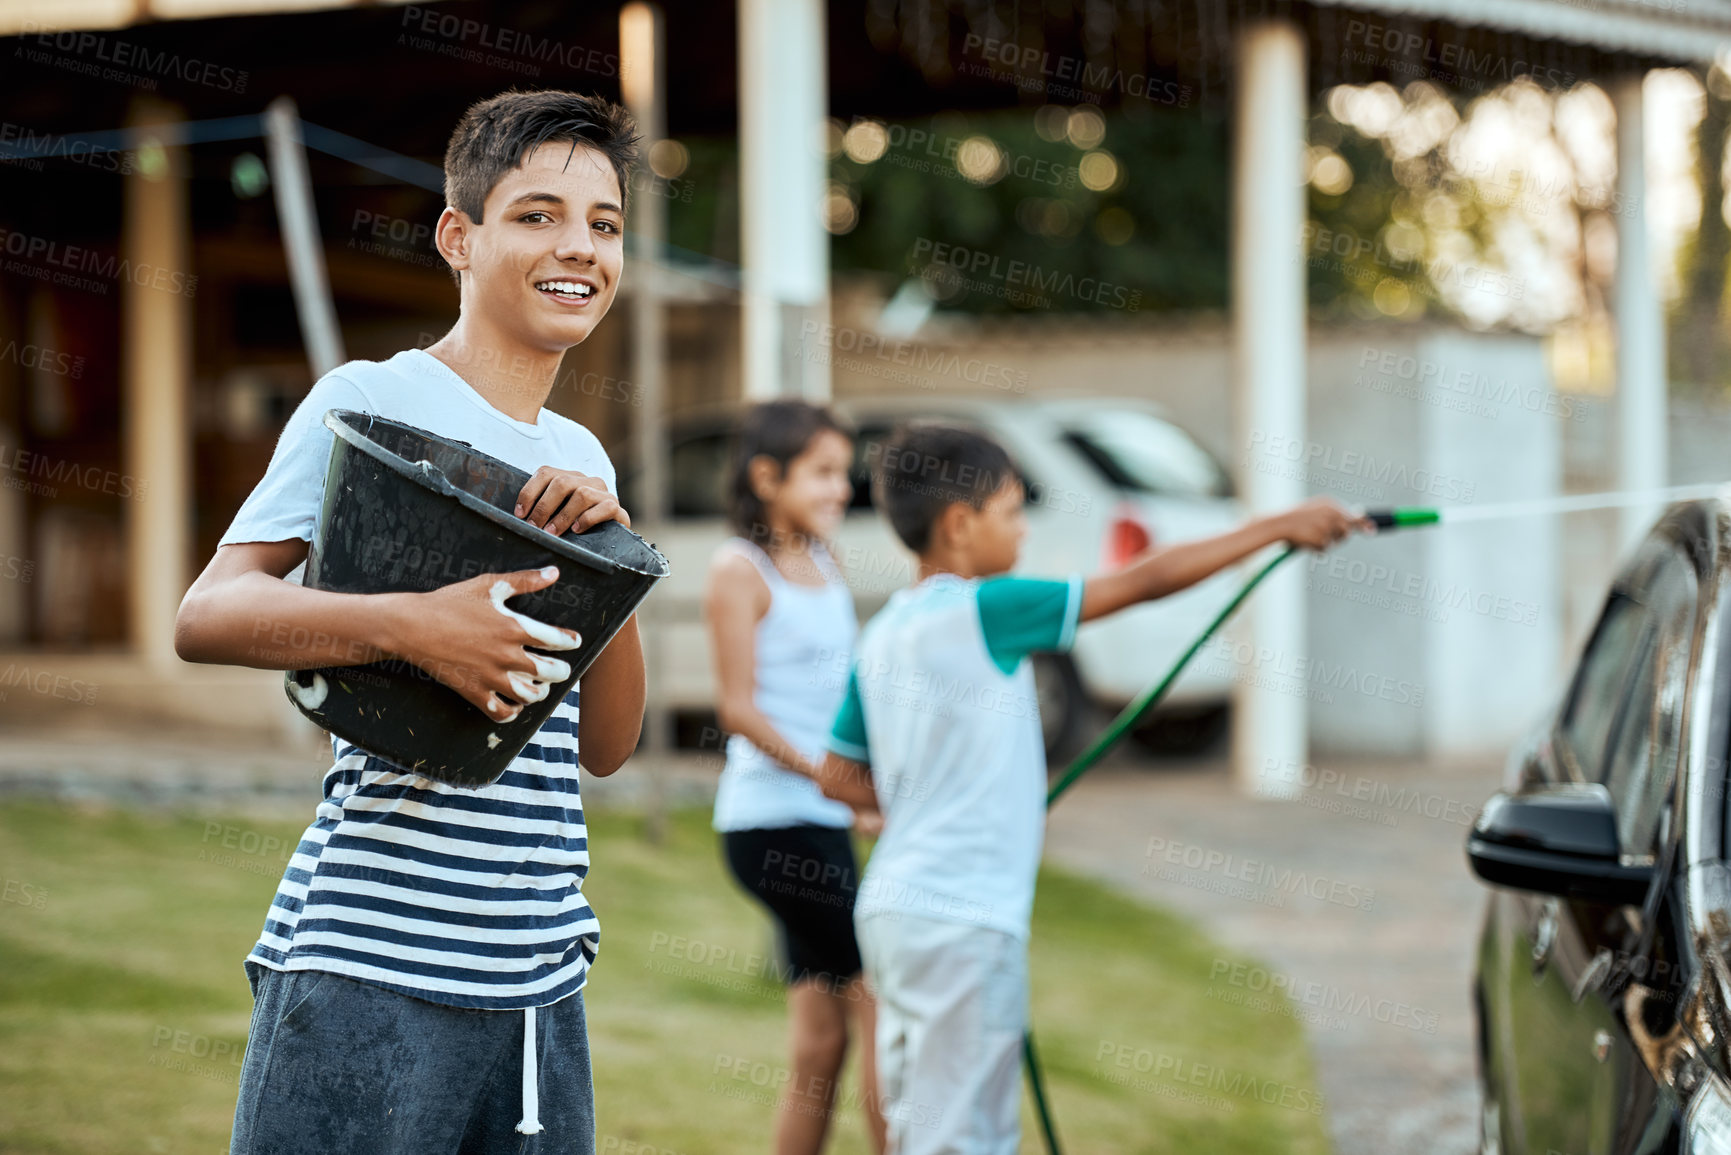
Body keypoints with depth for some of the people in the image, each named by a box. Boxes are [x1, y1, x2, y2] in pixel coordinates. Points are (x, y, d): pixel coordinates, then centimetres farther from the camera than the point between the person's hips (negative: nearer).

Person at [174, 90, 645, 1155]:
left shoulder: (581, 458, 17)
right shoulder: (373, 400, -3)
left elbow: (605, 744, 14)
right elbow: (205, 615, -11)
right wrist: (408, 623, -26)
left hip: (543, 976, 7)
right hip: (371, 966, -6)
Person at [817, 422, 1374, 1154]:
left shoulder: (884, 633, 10)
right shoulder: (981, 612, -13)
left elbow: (840, 777, 15)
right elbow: (1144, 582, -12)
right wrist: (1280, 527, -5)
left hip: (894, 907, 9)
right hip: (961, 920, -9)